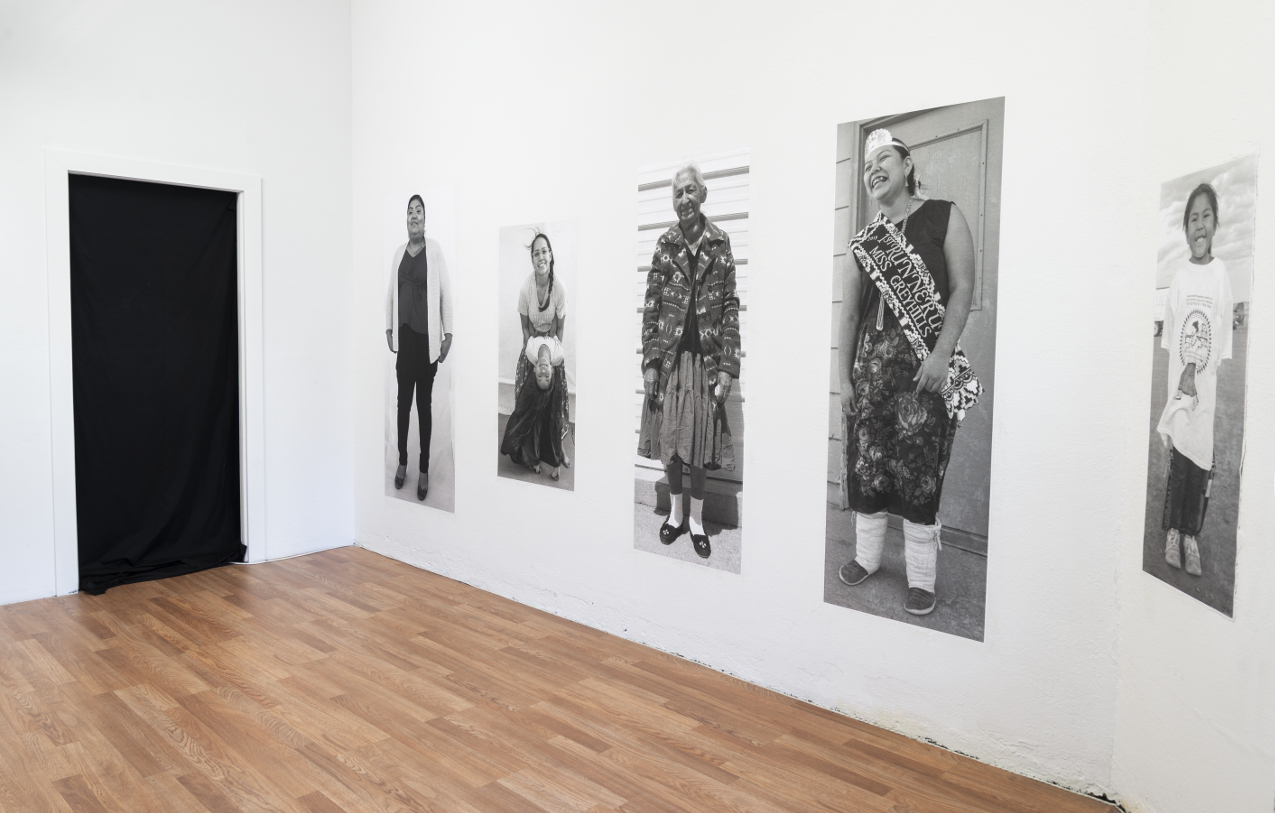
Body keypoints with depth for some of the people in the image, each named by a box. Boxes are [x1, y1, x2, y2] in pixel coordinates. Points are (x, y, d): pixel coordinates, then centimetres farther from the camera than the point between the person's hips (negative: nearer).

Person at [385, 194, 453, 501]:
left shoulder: (435, 250, -4)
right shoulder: (398, 252, 9)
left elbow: (446, 293, -5)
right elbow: (390, 293, 14)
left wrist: (448, 334, -7)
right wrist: (388, 328, 9)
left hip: (427, 337, -4)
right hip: (404, 336, 4)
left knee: (424, 404, 3)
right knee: (403, 402, 10)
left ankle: (424, 469, 12)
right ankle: (402, 461, 25)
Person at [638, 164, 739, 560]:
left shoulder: (720, 244, 1)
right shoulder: (665, 245, 3)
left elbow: (730, 309, 0)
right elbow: (651, 308, 2)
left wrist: (728, 367, -6)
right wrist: (649, 361, -5)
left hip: (706, 359, -1)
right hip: (669, 358, 1)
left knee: (701, 439, 6)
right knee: (669, 436, 8)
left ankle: (696, 518, 21)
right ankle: (676, 512, 26)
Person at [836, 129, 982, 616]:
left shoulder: (943, 217, 3)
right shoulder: (863, 242, 14)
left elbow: (962, 289, -5)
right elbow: (849, 314, 12)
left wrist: (942, 354, -16)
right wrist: (844, 377, 7)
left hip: (925, 363, -4)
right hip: (873, 361, 4)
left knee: (919, 468, -3)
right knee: (866, 462, 6)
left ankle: (922, 579, 7)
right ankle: (867, 555, 22)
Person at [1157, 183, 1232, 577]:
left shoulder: (1222, 273, -1)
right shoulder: (1179, 274, 2)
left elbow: (1222, 337, -2)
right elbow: (1169, 334, 3)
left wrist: (1196, 369, -13)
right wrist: (1181, 375, -4)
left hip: (1208, 385, 0)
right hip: (1179, 382, 0)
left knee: (1203, 460, 5)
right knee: (1178, 455, 4)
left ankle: (1192, 536, 17)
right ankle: (1173, 532, 14)